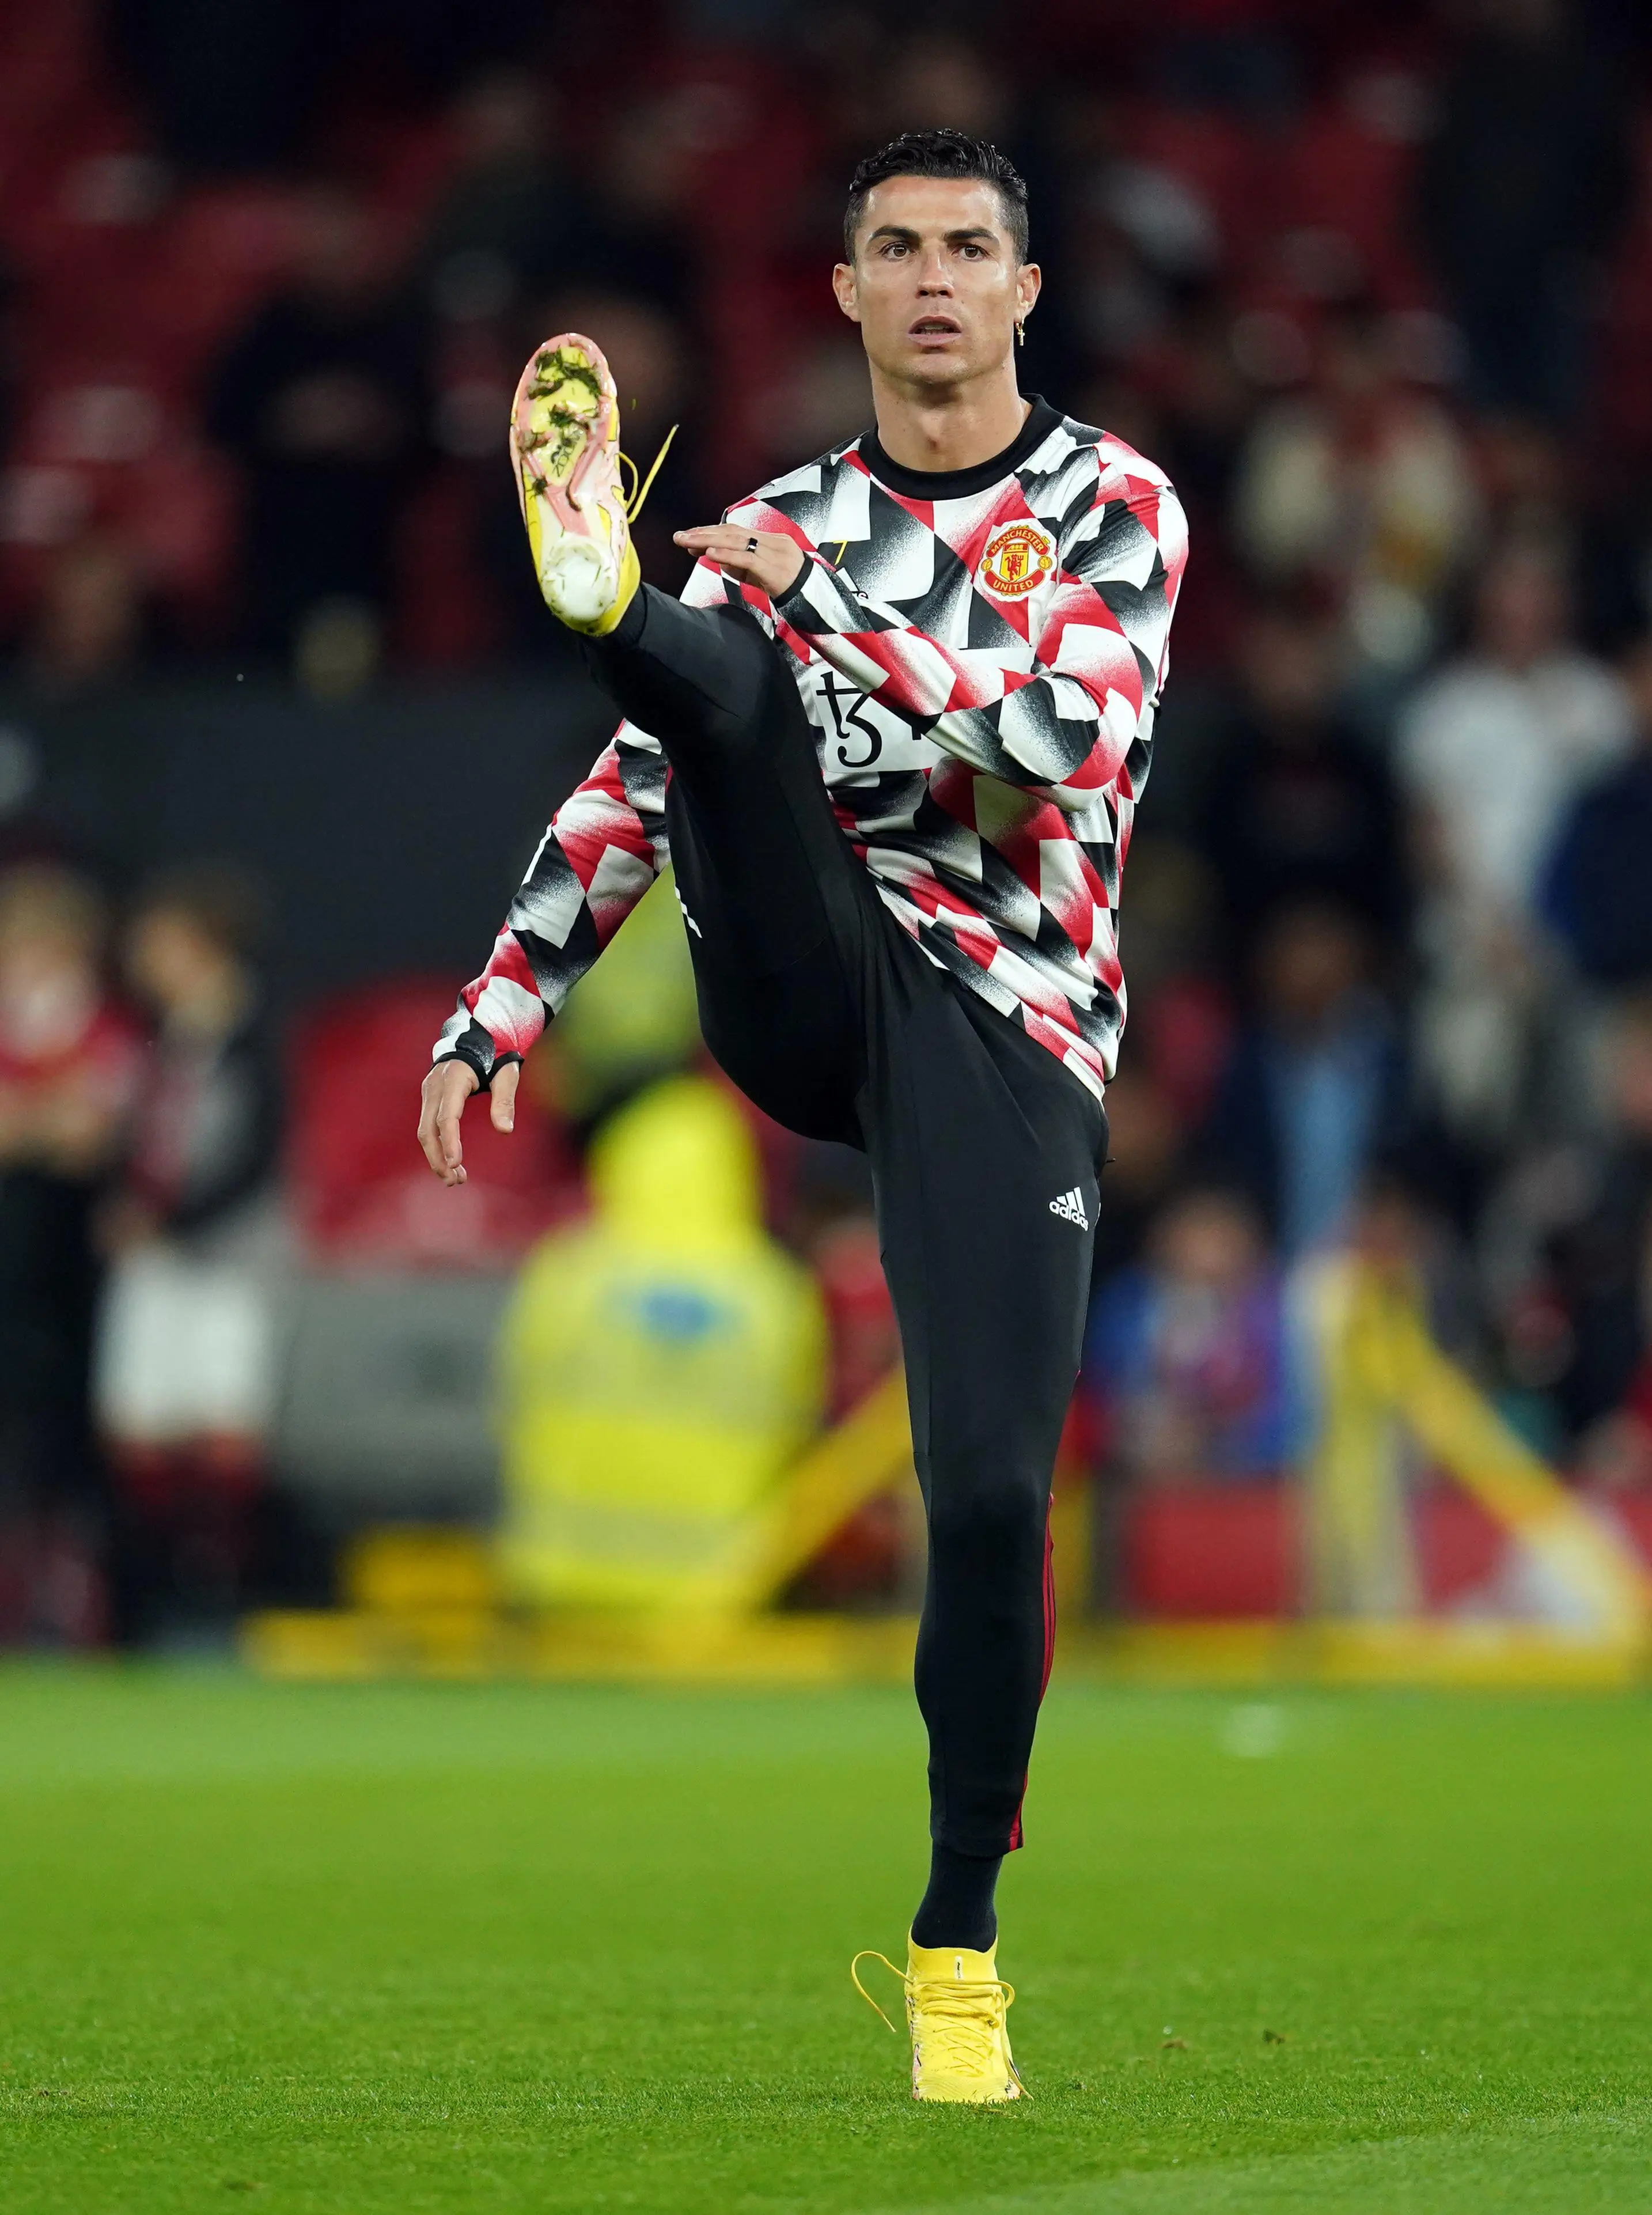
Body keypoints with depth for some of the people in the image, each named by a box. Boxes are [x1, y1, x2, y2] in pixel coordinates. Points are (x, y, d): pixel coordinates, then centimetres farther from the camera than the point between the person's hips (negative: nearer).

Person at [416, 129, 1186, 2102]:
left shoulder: (1113, 510, 6)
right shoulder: (787, 523, 16)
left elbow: (1069, 740, -12)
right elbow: (633, 792, 16)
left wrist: (834, 613, -18)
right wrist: (498, 1014, 7)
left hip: (1006, 1028, -3)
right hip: (803, 985, 3)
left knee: (992, 1494, -11)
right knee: (713, 679, -23)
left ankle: (959, 1943, 2)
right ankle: (605, 590, -61)